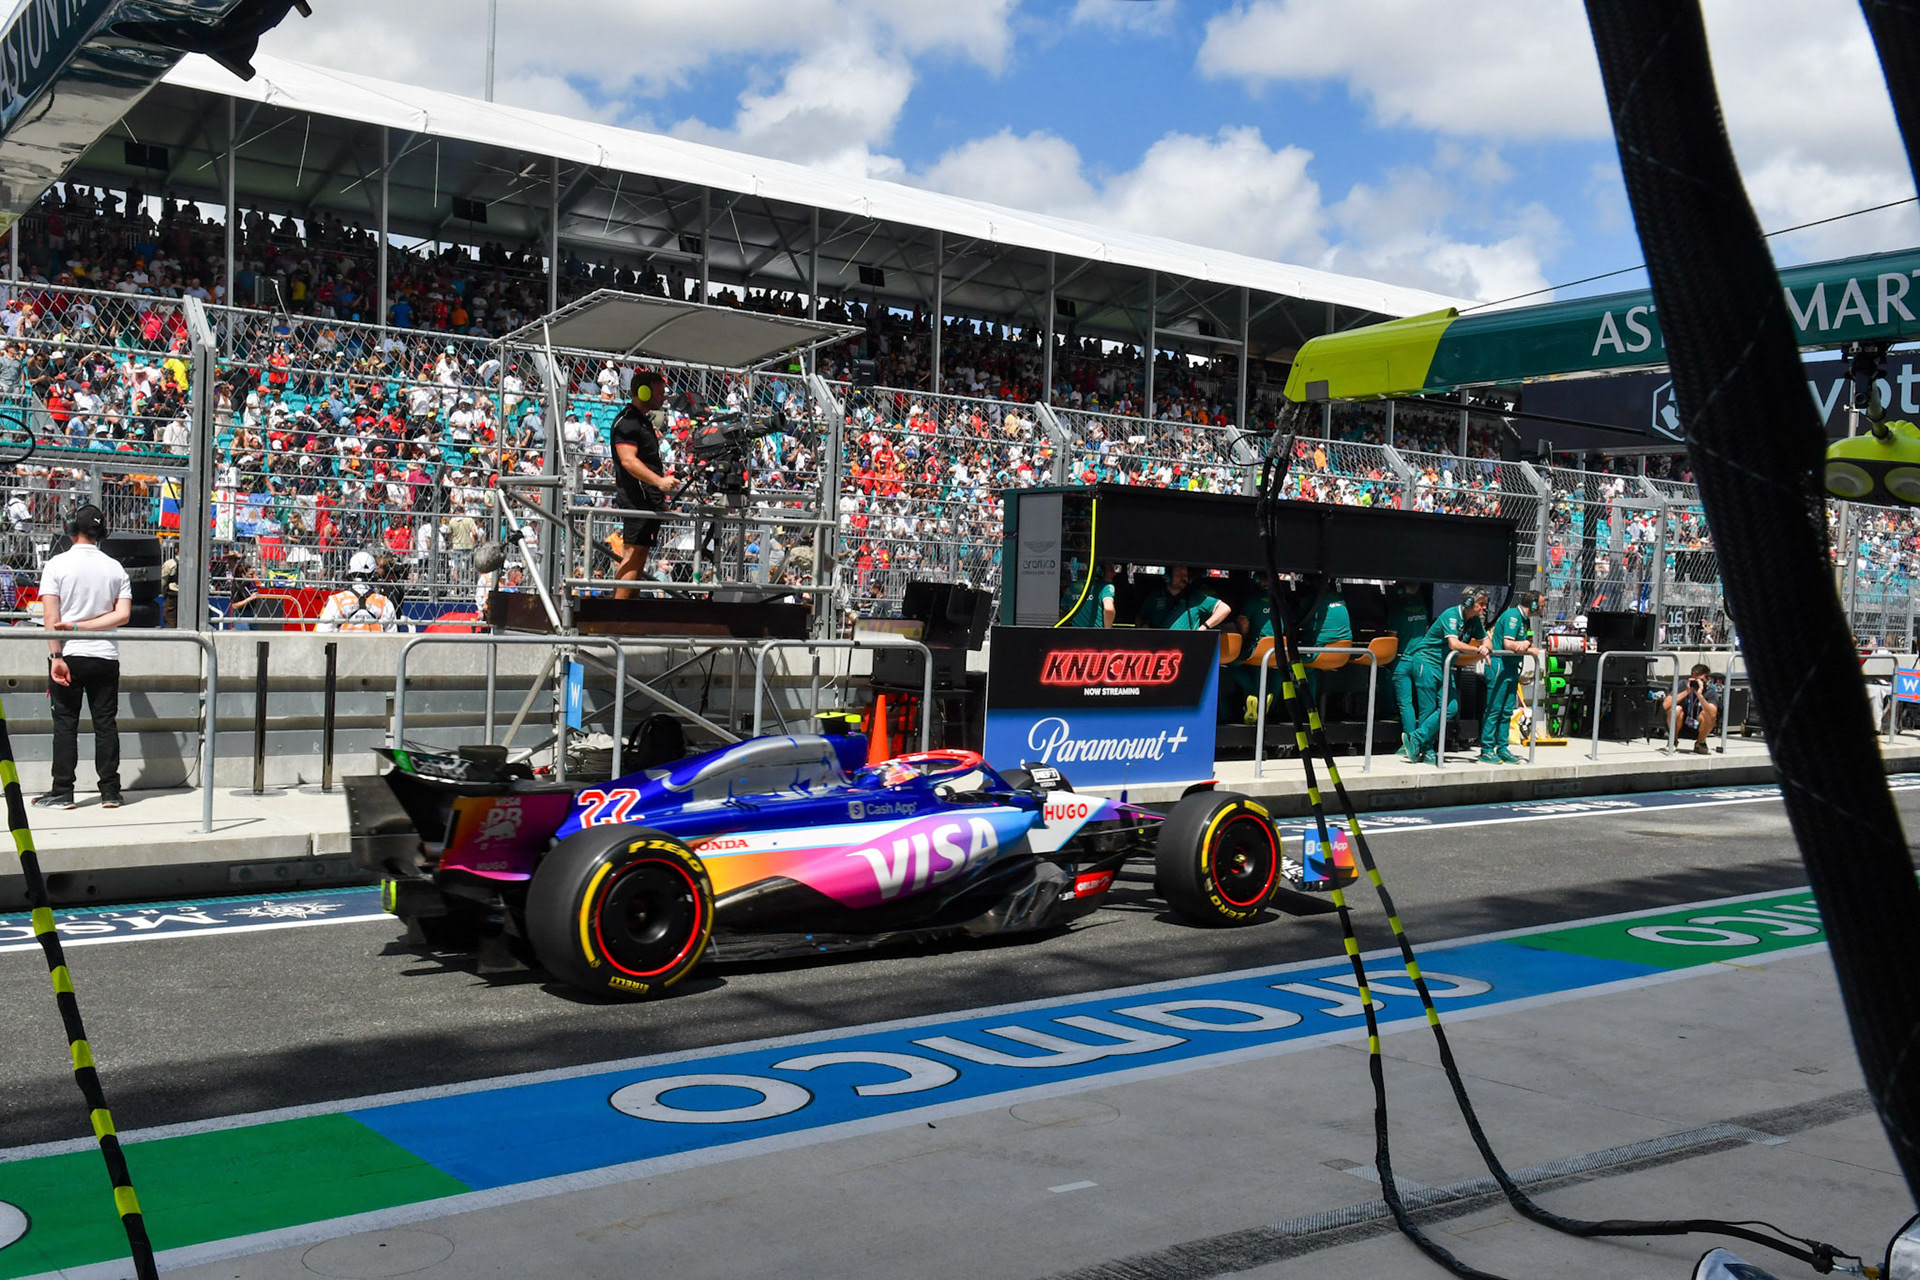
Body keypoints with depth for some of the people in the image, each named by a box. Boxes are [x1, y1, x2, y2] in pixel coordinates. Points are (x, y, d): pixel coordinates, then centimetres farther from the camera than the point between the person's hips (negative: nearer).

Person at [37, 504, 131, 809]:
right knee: (106, 723, 6)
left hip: (69, 655, -2)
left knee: (65, 723, 3)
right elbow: (123, 615, -4)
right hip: (106, 657, 2)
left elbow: (51, 616, -11)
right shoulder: (116, 568, 5)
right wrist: (82, 626, -6)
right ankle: (110, 792, 7)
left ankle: (63, 792, 3)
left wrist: (57, 656, -12)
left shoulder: (58, 564, -4)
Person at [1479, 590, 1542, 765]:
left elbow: (1530, 644, 15)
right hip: (1499, 665, -9)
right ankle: (1486, 750, -4)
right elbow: (1508, 645, -20)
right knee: (1494, 708, -7)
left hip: (1511, 668, 9)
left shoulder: (1524, 619, 16)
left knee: (1507, 710, 10)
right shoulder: (1512, 615, -13)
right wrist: (1528, 646, -8)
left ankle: (1502, 748, 15)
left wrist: (1527, 644, -7)